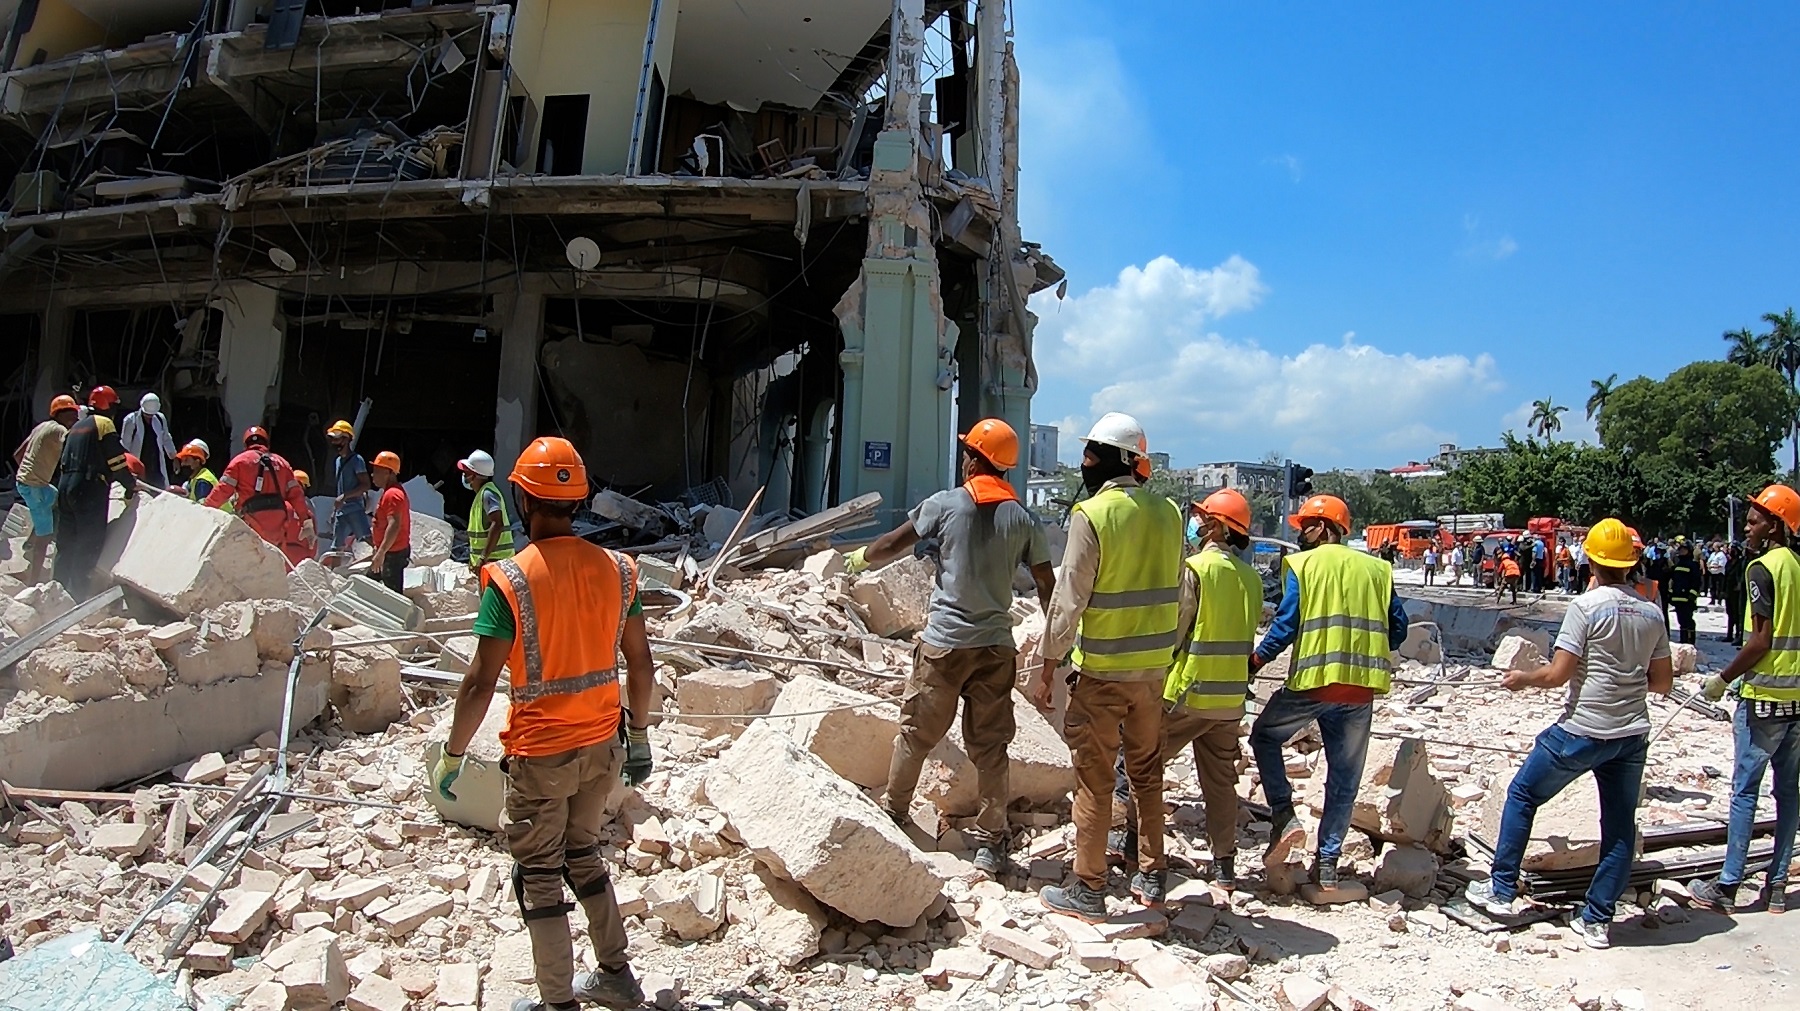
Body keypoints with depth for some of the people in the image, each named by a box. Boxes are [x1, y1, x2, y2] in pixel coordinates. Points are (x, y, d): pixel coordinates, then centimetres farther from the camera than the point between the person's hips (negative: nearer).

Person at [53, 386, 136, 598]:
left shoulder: (76, 427, 20)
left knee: (66, 542, 14)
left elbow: (63, 461, 22)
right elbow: (116, 460, -9)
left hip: (65, 487, 8)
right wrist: (131, 485, 1)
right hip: (90, 489, -8)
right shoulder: (104, 423, -4)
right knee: (90, 543, -6)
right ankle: (78, 594, -7)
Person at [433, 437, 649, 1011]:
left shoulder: (510, 580, -17)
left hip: (539, 753, -5)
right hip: (602, 745, 5)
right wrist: (639, 736, 14)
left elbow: (481, 683, -16)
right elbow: (640, 663, 3)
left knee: (539, 874, 13)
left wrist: (452, 756, -2)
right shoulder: (616, 569, -4)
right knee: (583, 852, 24)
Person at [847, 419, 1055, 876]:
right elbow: (1048, 586, 3)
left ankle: (893, 811, 30)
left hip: (944, 642, -2)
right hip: (996, 646, 2)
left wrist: (862, 557, 25)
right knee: (990, 745, 8)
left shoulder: (946, 504, -5)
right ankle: (990, 841, 14)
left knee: (916, 732, 14)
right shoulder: (1022, 520, 1)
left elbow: (894, 544, 5)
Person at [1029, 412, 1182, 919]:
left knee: (1095, 781, 4)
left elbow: (1069, 599, -16)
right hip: (1154, 667, 6)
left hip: (1101, 670, -6)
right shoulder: (1168, 512, 3)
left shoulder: (1092, 514, -15)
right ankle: (1151, 877, 29)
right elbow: (1176, 594, 10)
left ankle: (1088, 891, 13)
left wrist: (1046, 669, -9)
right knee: (1147, 774, 18)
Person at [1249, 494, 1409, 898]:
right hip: (1362, 687, 4)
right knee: (1344, 778, 11)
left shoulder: (1301, 564, 0)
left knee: (1265, 736, 20)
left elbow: (1286, 625, -7)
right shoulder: (1377, 569, 12)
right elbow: (1397, 630, 10)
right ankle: (1327, 866, 14)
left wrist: (1254, 662, 3)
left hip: (1313, 680, -4)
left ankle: (1284, 816, 5)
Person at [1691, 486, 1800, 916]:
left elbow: (1761, 640, -18)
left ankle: (1728, 887, 3)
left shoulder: (1763, 568, -13)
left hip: (1764, 695, -7)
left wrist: (1724, 678, -8)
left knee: (1745, 790, -2)